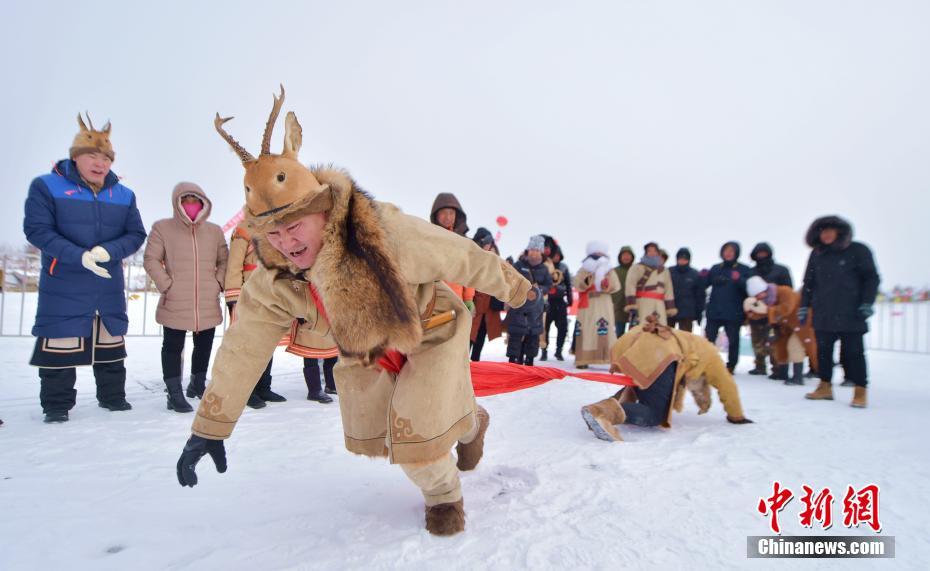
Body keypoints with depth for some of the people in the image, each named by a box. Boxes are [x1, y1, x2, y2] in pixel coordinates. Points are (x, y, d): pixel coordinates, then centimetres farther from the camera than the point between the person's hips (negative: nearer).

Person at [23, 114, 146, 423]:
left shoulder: (124, 194, 5)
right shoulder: (46, 186, -5)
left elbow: (136, 234, 3)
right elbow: (37, 230, -11)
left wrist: (108, 251, -17)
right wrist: (80, 256, -23)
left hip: (110, 287, 4)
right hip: (63, 287, -3)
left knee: (111, 343, 12)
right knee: (60, 343, 1)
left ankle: (112, 396, 26)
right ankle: (57, 405, 16)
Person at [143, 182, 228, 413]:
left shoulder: (215, 231, 9)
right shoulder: (162, 227, -1)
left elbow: (224, 260, 13)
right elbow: (151, 260, -3)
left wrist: (218, 283, 0)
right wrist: (166, 285, -11)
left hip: (208, 304, 4)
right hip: (175, 304, -4)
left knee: (204, 346, 16)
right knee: (173, 347, 2)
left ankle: (198, 383, 36)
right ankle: (175, 394, 10)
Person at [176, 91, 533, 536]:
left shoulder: (386, 233, -39)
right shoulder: (273, 279, -22)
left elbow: (461, 258, -24)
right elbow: (242, 349, -12)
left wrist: (511, 286, -7)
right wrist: (209, 427, -8)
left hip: (430, 332, -5)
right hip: (366, 353, 6)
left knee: (415, 437, -15)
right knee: (368, 438, 15)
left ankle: (444, 494, 24)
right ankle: (468, 423, 42)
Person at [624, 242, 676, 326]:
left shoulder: (663, 270, 23)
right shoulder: (638, 268, 5)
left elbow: (668, 290, 22)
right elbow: (630, 285, -6)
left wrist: (670, 308, 15)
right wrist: (631, 304, -18)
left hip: (659, 306, 5)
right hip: (643, 304, -5)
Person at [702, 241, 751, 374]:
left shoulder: (743, 269, 1)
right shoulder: (716, 269, 11)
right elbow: (704, 285, 10)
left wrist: (739, 280, -28)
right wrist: (703, 277, -11)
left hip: (733, 313, -3)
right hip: (714, 311, 3)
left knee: (733, 340, 4)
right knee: (709, 338, 5)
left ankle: (731, 365, 15)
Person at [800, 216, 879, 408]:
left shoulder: (857, 250, -1)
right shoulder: (817, 254, 11)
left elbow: (871, 278, -1)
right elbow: (809, 282, 14)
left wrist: (867, 303, -10)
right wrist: (804, 306, 9)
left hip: (850, 314, -4)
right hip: (823, 314, 4)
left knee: (853, 352, 1)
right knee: (823, 351, 7)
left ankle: (860, 391, 11)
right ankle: (825, 387, 18)